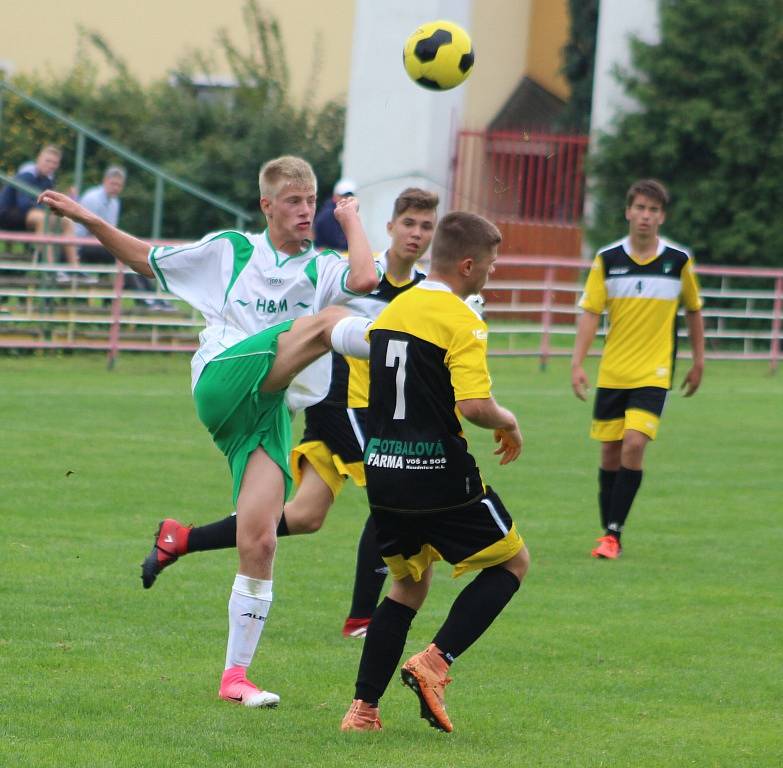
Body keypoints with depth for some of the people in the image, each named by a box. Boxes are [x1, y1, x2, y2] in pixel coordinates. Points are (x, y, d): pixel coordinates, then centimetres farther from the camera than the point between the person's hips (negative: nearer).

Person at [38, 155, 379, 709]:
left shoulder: (322, 269, 15)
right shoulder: (229, 250, 15)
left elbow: (365, 279, -9)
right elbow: (146, 259, 25)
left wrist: (351, 221, 4)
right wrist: (89, 221, 17)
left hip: (269, 410, 2)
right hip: (221, 382, -2)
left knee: (259, 544, -8)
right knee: (322, 323, -24)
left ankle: (236, 674, -1)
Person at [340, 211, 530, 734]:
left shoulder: (389, 312, 10)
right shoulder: (460, 322, -14)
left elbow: (359, 398, 17)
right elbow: (474, 405, -24)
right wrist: (509, 423, -4)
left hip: (383, 475, 7)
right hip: (441, 476, -7)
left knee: (409, 584, 21)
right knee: (513, 560, 12)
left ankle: (363, 707, 11)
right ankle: (436, 661, -3)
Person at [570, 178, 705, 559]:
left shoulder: (679, 260, -2)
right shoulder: (607, 259, -1)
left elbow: (693, 310, 12)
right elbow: (590, 312, -3)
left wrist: (698, 362, 14)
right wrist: (577, 364, -12)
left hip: (654, 373, -2)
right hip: (612, 372, 2)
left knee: (634, 444, -17)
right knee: (610, 452, 6)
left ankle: (613, 534, -12)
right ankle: (608, 532, 20)